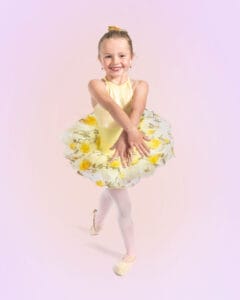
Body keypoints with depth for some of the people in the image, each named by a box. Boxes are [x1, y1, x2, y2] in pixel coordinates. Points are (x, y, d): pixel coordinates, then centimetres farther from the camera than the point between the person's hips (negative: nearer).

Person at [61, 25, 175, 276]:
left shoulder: (139, 85, -6)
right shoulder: (96, 85, -13)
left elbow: (136, 111, -24)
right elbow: (111, 105, -33)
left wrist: (125, 138, -41)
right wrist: (130, 130, -49)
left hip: (132, 146, 3)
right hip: (104, 148, -3)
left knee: (112, 189, 25)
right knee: (124, 205, 1)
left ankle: (98, 218, 59)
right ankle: (131, 253, 24)